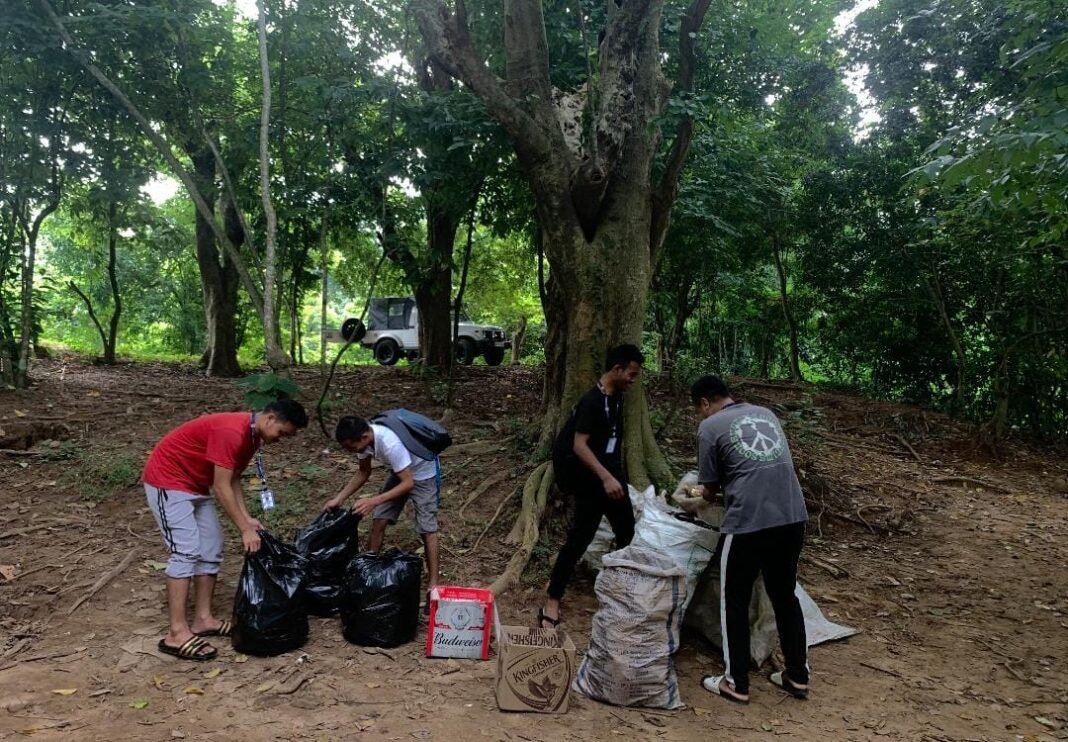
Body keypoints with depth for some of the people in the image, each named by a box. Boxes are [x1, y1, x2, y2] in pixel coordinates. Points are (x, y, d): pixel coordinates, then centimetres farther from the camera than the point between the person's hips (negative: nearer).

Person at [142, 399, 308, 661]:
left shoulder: (252, 435, 1)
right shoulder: (232, 431, -29)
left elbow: (233, 480, 7)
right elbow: (221, 488, -27)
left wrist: (247, 518, -4)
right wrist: (245, 530, -25)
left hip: (195, 485, 10)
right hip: (167, 480, -10)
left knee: (211, 549, 7)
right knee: (187, 551, -16)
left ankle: (203, 620, 14)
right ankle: (177, 634, -14)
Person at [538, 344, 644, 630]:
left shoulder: (616, 397, 8)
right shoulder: (592, 401, -19)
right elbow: (579, 445, -24)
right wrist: (605, 477, -30)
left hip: (612, 476, 9)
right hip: (592, 481, -9)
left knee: (627, 532, 18)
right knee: (580, 537, -8)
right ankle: (552, 603, -1)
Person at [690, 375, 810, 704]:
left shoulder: (710, 426, 0)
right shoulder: (766, 414, 18)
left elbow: (711, 489, 6)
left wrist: (717, 494, 29)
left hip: (747, 523, -6)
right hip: (793, 517, 6)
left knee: (734, 602, 11)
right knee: (785, 596, 22)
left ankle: (736, 684, 20)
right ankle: (798, 676, 32)